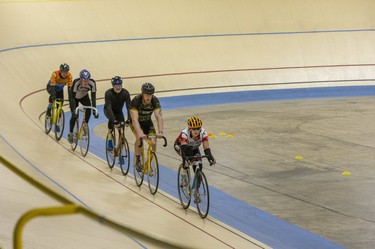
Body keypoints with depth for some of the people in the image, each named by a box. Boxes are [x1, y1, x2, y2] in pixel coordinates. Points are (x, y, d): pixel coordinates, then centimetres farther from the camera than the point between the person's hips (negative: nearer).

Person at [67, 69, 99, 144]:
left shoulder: (92, 83, -33)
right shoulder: (76, 82, -40)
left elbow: (93, 97, -29)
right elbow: (72, 97, -37)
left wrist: (95, 110, -35)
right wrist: (74, 110, -46)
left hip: (84, 96, 2)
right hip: (74, 96, -2)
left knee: (89, 108, -25)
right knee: (75, 115, -12)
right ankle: (70, 133, 6)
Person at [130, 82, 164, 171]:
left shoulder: (155, 100, -25)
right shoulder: (136, 101, -34)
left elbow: (159, 116, -33)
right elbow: (135, 119, -43)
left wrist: (160, 132, -48)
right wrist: (140, 133, -58)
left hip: (147, 122, 3)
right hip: (136, 123, -3)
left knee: (153, 143, -15)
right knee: (140, 138, -31)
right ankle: (137, 161, -9)